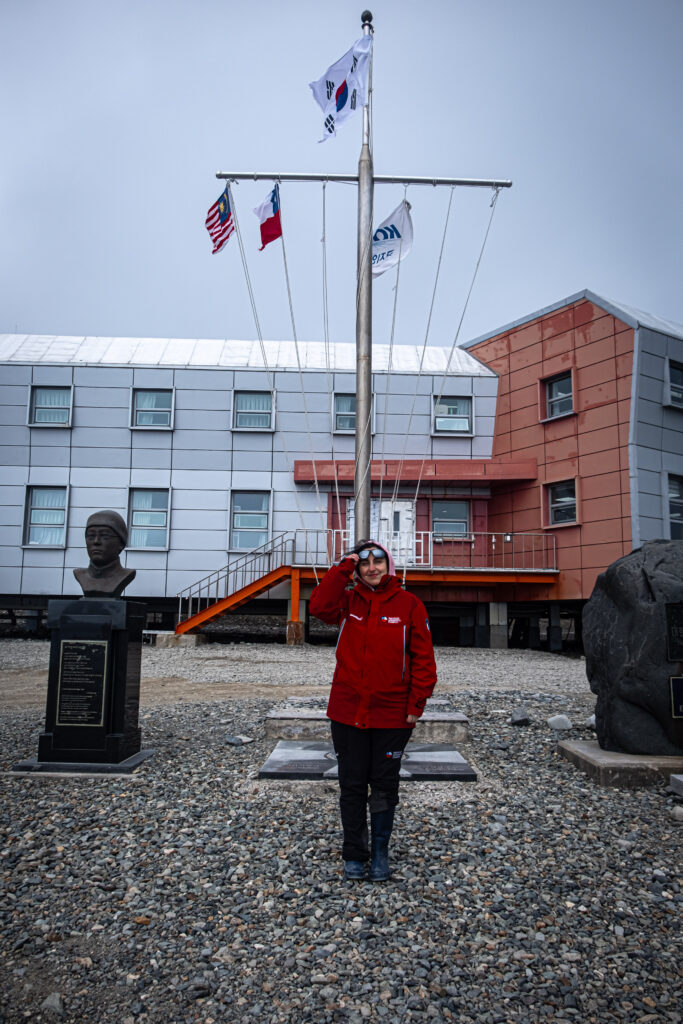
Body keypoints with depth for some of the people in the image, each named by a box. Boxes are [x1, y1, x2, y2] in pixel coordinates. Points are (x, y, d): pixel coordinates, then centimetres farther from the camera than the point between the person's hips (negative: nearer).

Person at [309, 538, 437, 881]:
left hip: (392, 716, -1)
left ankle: (381, 852, 30)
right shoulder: (347, 601, 3)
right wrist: (345, 567, -16)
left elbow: (423, 658, -3)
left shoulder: (409, 604, -3)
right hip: (348, 713, 1)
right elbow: (318, 606, -19)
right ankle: (354, 855, 27)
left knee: (385, 788, 11)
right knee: (352, 787, 11)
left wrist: (416, 705, -7)